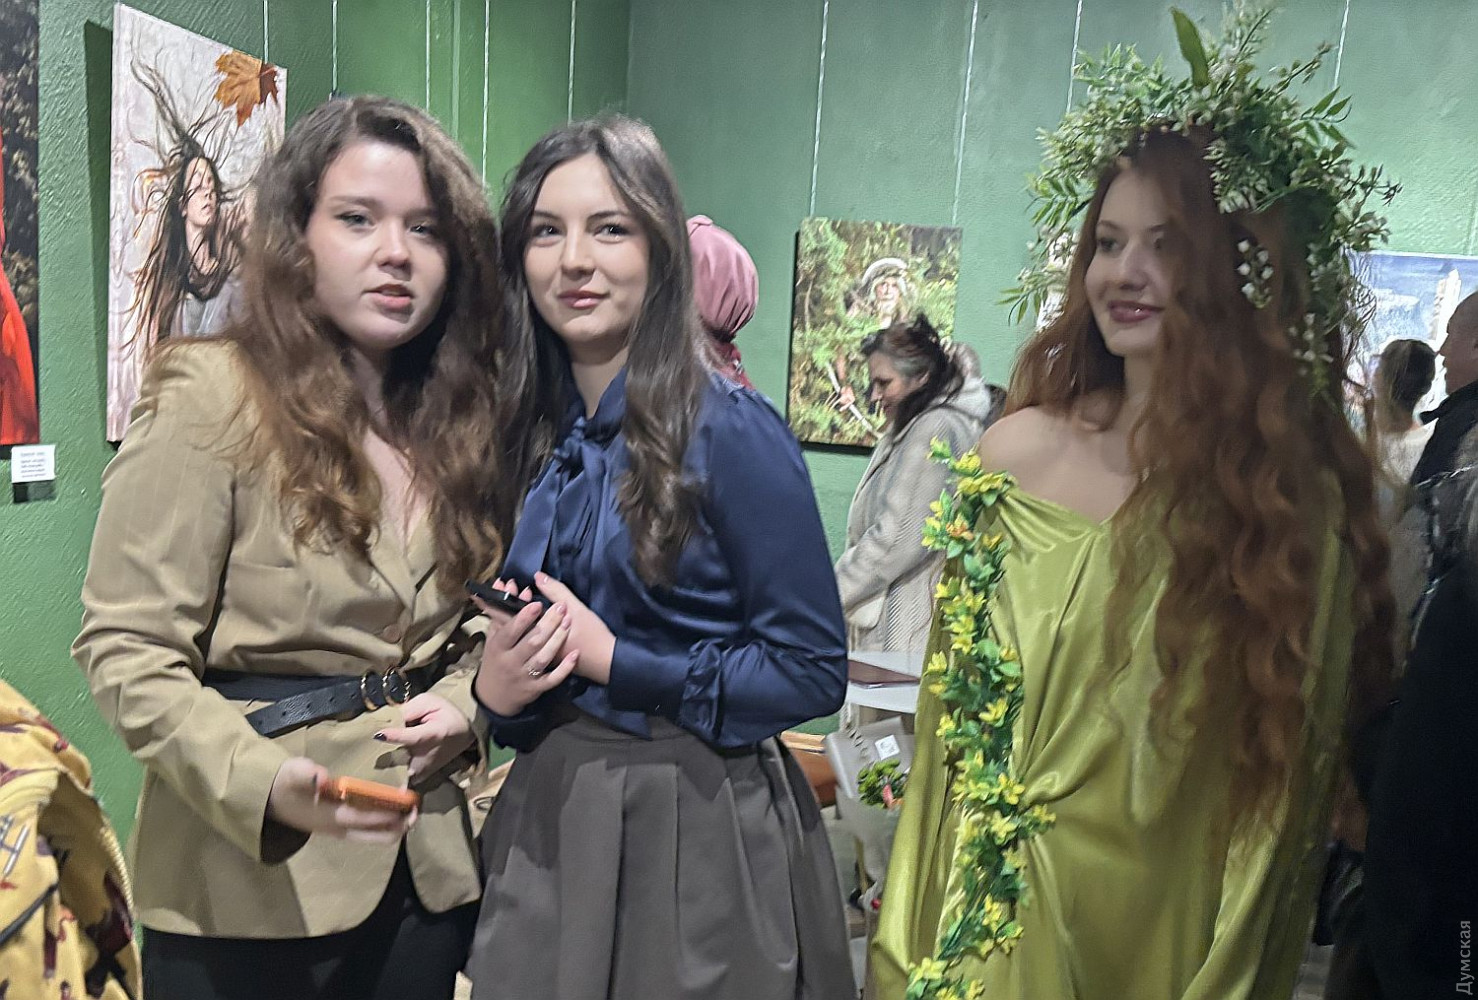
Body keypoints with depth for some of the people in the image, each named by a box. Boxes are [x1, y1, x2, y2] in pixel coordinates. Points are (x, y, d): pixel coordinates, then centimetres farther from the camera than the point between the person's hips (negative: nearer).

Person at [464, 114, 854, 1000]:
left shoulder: (732, 434, -15)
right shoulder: (530, 439, 4)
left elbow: (812, 672, -15)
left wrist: (611, 658, -18)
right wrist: (498, 690, -8)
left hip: (697, 835, -5)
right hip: (550, 819, 6)